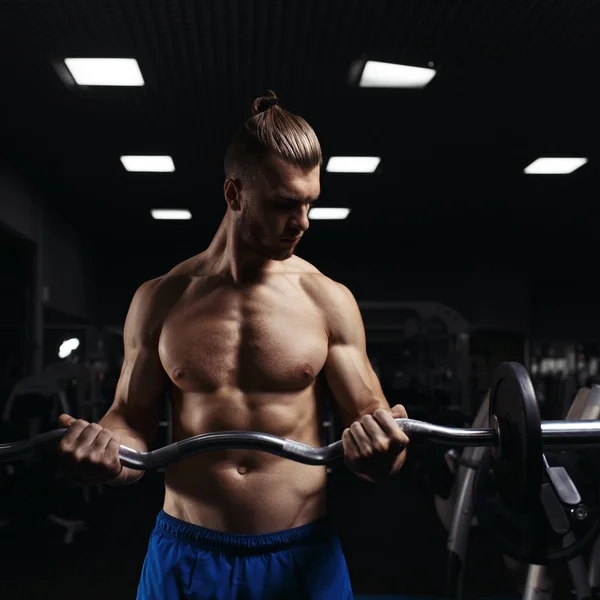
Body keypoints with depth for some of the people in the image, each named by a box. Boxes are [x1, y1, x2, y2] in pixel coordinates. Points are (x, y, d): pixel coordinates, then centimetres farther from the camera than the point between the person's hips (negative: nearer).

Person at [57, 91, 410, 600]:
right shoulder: (161, 300, -1)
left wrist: (380, 453, -23)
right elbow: (134, 417, 5)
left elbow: (368, 419, -1)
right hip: (184, 555, 1)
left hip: (302, 554, 0)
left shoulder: (330, 301, -4)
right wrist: (105, 449, -17)